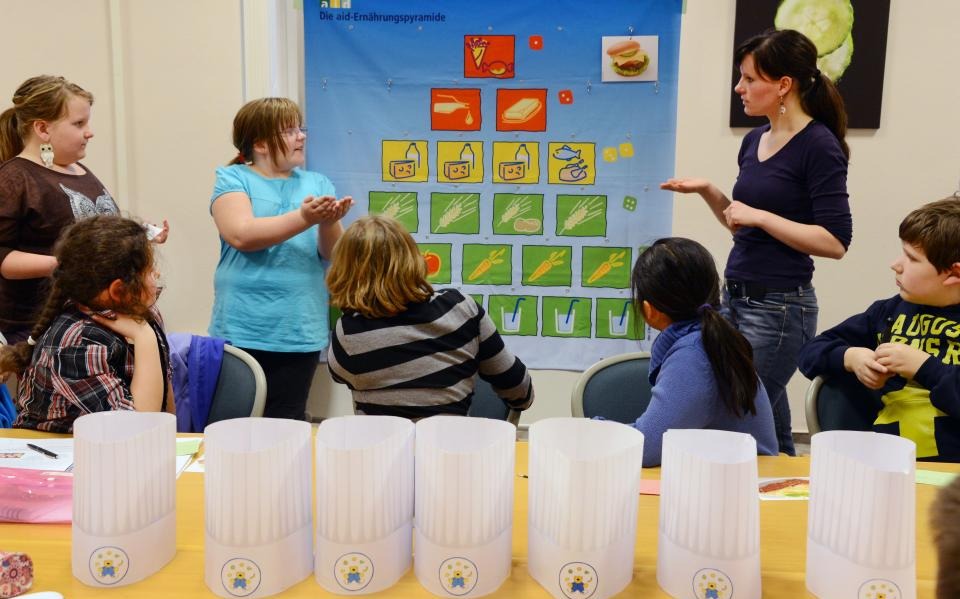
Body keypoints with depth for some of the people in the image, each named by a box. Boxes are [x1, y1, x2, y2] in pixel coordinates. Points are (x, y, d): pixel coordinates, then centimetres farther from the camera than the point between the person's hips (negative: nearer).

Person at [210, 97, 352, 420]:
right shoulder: (232, 179, 2)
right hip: (243, 332, -2)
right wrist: (304, 218, -25)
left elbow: (332, 253, 1)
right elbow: (241, 235, -16)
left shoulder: (317, 183, 11)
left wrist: (328, 223, -21)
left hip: (300, 333, 2)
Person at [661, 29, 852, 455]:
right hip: (737, 297, 8)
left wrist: (760, 216, -17)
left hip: (779, 308, -8)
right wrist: (707, 192, 5)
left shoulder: (818, 145, -12)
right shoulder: (754, 140, 10)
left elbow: (835, 242, -17)